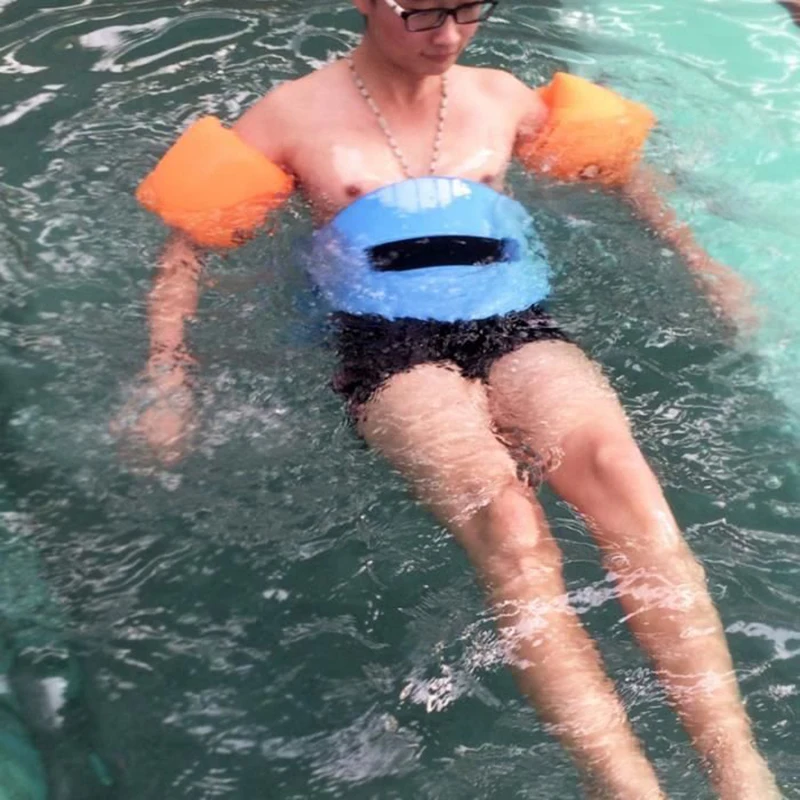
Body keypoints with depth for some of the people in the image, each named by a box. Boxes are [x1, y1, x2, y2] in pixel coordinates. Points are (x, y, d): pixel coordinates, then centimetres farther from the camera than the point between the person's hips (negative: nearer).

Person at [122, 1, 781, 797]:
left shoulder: (502, 97, 20)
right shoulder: (295, 114, 10)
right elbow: (187, 243, 11)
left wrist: (697, 261, 25)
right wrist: (170, 382, 0)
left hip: (514, 323, 3)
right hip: (387, 344, -2)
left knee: (617, 467, -31)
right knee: (502, 515, -34)